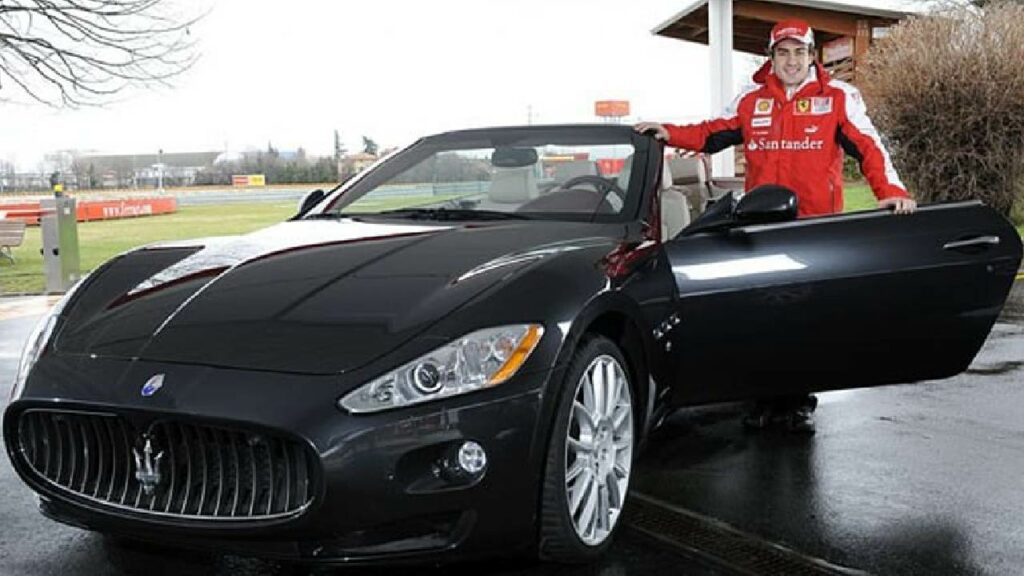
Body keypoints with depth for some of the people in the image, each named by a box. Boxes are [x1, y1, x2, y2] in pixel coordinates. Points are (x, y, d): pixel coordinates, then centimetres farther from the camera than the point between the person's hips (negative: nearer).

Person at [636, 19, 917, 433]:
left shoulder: (838, 97, 4)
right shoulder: (751, 100, 12)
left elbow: (868, 147, -3)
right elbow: (712, 135, 17)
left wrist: (890, 191, -16)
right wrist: (670, 134, 3)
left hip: (817, 228, -2)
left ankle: (800, 402, 16)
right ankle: (766, 399, 14)